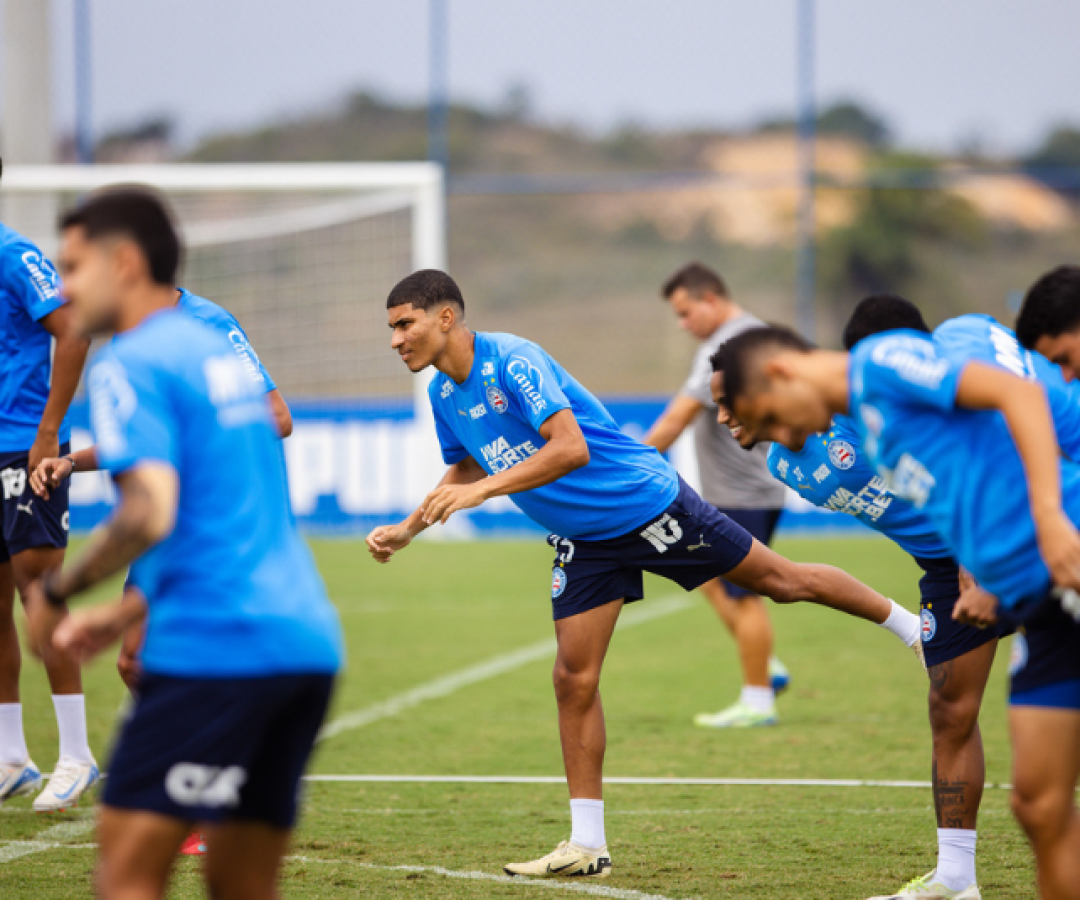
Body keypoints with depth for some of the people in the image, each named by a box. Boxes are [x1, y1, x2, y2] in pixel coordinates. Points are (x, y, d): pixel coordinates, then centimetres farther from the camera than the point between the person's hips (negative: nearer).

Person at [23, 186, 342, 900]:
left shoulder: (132, 365, -6)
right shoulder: (219, 352, 23)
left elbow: (152, 514, -19)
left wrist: (58, 590, -5)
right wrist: (122, 617, 29)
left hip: (216, 651, -9)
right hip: (306, 639, 9)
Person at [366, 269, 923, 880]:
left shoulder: (511, 361, -25)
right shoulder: (443, 394, 2)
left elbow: (570, 447, -35)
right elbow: (465, 470, 20)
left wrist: (482, 490, -39)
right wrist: (406, 531, 10)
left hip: (644, 503, -7)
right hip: (584, 542, 7)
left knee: (781, 581, 4)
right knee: (574, 678, -1)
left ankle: (910, 624, 26)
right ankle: (587, 846, 2)